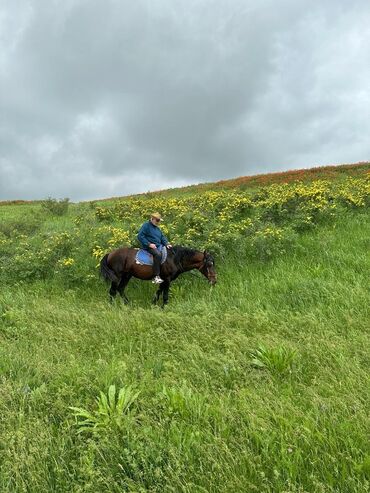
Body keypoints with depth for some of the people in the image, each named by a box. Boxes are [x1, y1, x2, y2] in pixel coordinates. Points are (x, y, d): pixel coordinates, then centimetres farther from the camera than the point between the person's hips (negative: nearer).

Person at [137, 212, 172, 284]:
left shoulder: (157, 228, 21)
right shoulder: (146, 225, -5)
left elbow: (162, 237, 22)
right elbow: (140, 236, -13)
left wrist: (166, 244, 2)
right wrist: (149, 244, -20)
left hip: (158, 246, 9)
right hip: (149, 247, -9)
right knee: (158, 254, -35)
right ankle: (156, 277, -36)